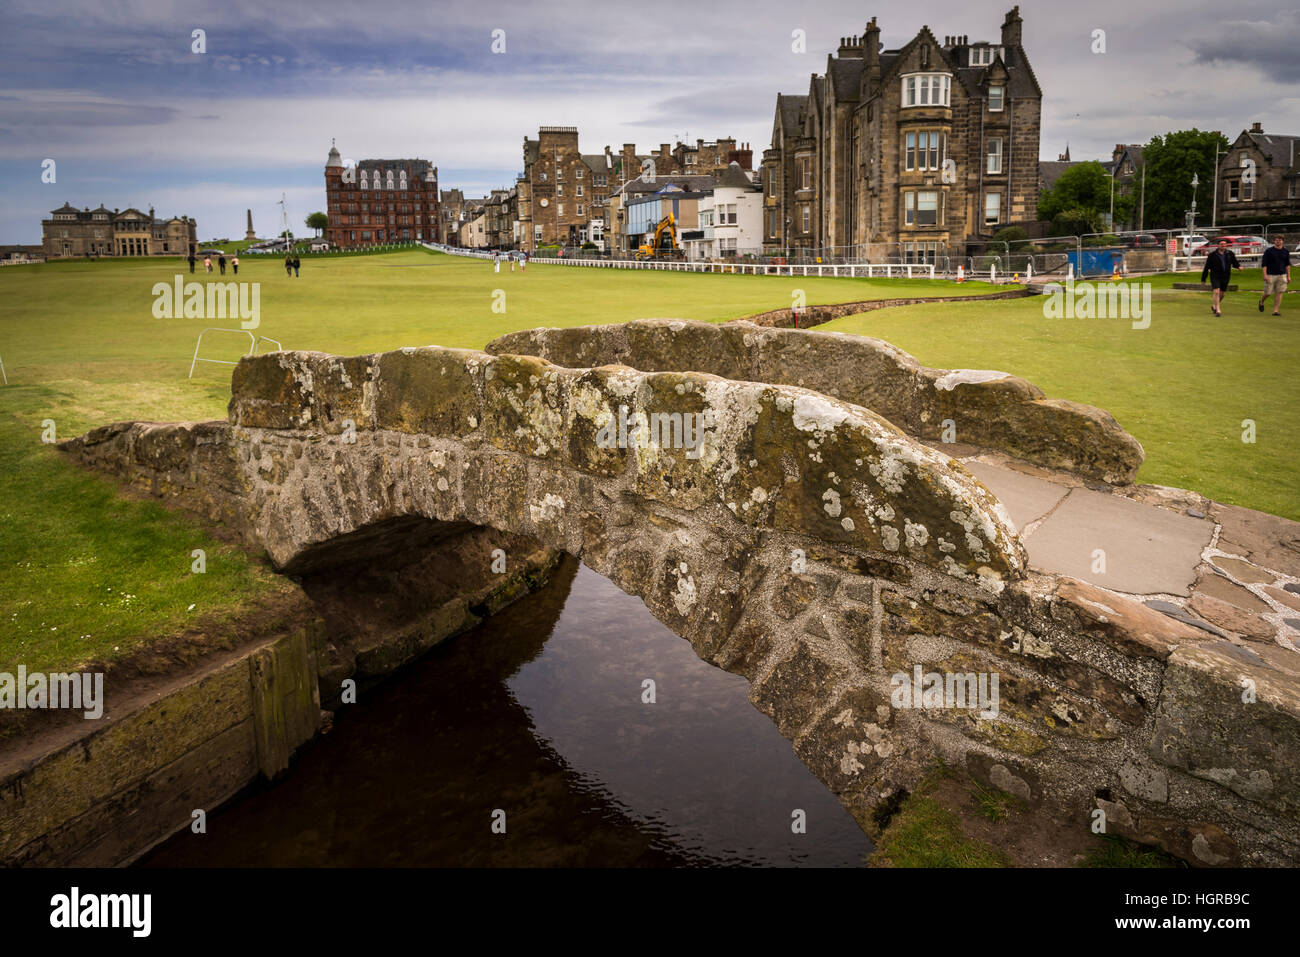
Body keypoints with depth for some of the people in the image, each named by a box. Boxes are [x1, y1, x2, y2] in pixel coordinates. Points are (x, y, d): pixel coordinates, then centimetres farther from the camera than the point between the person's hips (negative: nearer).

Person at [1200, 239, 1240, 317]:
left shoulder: (1230, 254, 5)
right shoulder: (1212, 255, -2)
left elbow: (1235, 263, 13)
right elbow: (1206, 267, 2)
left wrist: (1239, 266, -11)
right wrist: (1203, 279, 2)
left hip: (1225, 277, 4)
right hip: (1215, 277, -4)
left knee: (1222, 294, 12)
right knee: (1216, 292, -17)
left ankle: (1214, 306, 36)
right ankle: (1218, 310, -15)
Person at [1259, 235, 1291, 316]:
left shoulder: (1285, 252, 10)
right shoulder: (1268, 251, -1)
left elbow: (1287, 264, 15)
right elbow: (1264, 264, -4)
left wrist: (1288, 276, 11)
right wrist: (1265, 275, -13)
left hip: (1282, 275, 3)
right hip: (1270, 275, -3)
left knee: (1279, 293, -4)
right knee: (1268, 293, 0)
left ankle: (1276, 311, -2)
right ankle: (1261, 302, 32)